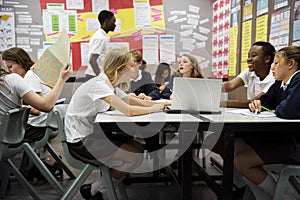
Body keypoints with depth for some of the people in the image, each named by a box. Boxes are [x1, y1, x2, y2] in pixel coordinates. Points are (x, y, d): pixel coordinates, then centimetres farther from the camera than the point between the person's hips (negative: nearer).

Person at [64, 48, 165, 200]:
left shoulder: (109, 85, 7)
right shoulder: (99, 85, -22)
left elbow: (135, 101, 8)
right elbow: (128, 110, -31)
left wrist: (160, 104, -2)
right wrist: (153, 109, -14)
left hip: (93, 133, 9)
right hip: (80, 142, -9)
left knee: (138, 149, 4)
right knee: (136, 157, -12)